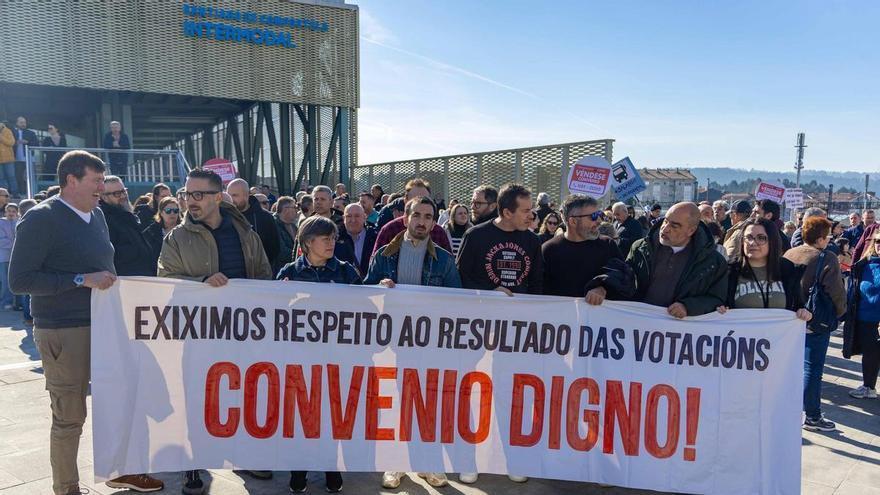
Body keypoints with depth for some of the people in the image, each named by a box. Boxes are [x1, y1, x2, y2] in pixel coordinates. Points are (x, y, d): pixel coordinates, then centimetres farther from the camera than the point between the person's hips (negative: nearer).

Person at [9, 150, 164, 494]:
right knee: (70, 416, 3)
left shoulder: (97, 215, 10)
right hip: (63, 332, -7)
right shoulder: (42, 218, -11)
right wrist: (81, 280, -20)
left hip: (105, 324, 7)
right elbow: (19, 280, -16)